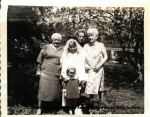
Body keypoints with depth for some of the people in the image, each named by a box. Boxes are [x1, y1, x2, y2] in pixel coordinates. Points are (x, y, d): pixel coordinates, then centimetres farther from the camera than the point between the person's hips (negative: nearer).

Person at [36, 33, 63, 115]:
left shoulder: (62, 50, 8)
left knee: (55, 90, 5)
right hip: (45, 72, -2)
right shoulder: (46, 47, 2)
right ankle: (39, 108, 5)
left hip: (56, 74, 2)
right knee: (43, 89, -4)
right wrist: (39, 70, 4)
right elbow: (40, 60, 6)